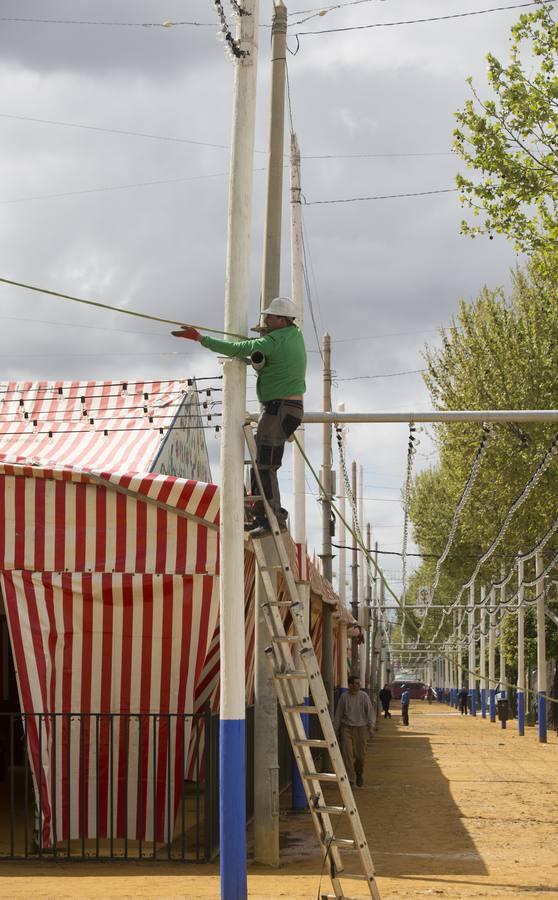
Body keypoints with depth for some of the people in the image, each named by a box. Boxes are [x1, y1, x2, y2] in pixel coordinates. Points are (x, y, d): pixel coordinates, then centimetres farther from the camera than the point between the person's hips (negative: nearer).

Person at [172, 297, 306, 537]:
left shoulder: (272, 343, -17)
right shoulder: (295, 334, 10)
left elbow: (236, 349, -20)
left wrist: (199, 338, -17)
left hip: (278, 408, -10)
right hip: (292, 407, 10)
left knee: (265, 465, -9)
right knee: (260, 461, 14)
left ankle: (274, 519, -10)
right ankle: (260, 516, 15)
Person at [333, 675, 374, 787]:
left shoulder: (364, 696, -1)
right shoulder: (344, 697, -1)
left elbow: (369, 712, 2)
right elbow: (338, 715, 6)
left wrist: (370, 727, -7)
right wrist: (335, 731, 7)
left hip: (360, 728, 0)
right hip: (346, 728, 0)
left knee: (360, 755, 5)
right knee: (347, 754, -10)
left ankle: (359, 774, 35)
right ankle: (350, 780, -7)